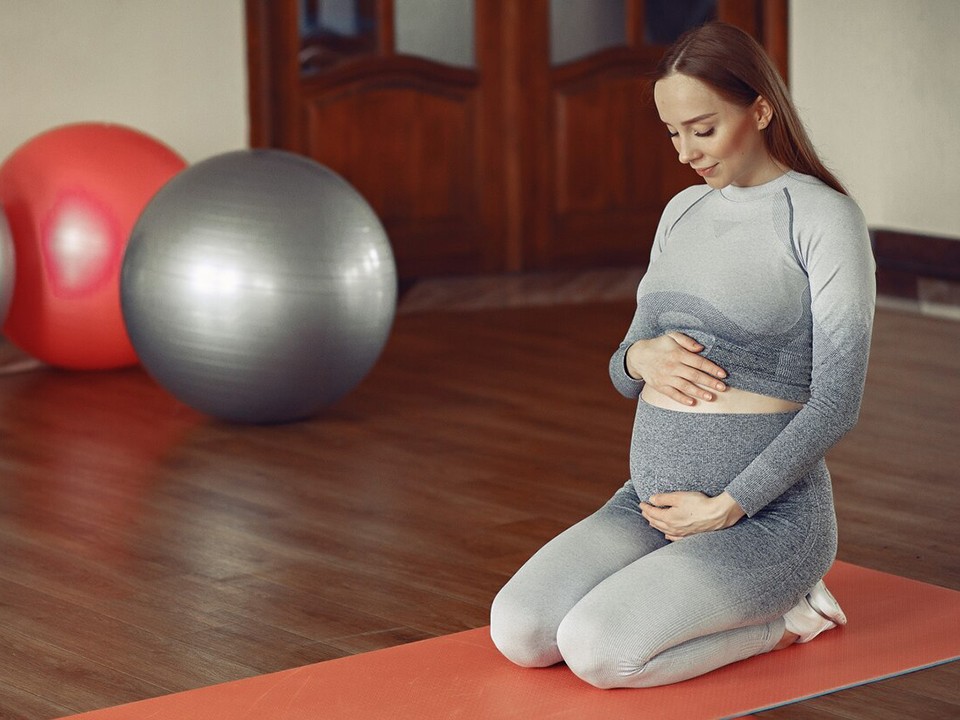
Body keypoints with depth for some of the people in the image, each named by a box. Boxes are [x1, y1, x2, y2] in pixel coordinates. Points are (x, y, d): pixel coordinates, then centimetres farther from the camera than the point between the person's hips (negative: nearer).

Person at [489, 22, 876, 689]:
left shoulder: (825, 219, -10)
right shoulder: (684, 212, 12)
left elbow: (836, 403, -14)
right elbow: (624, 373, 16)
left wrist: (725, 508, -16)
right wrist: (641, 358, -9)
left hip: (766, 514, -7)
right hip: (651, 500, 7)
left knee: (597, 651, -27)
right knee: (517, 630, -15)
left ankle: (785, 615, -2)